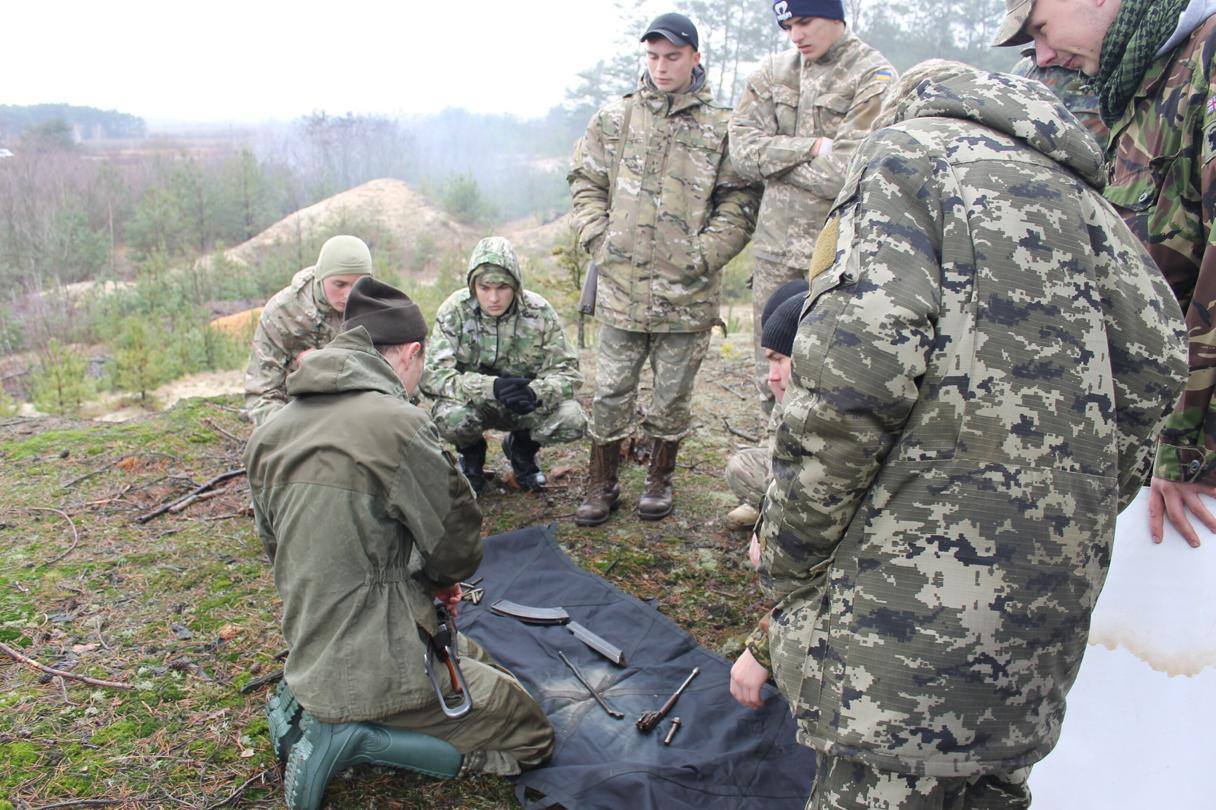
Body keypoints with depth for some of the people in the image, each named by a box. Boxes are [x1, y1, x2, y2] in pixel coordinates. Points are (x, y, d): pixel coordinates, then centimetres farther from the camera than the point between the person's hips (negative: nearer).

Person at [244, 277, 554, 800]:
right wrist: (436, 576, 13)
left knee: (476, 658, 29)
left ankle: (314, 708, 12)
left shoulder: (269, 432, 3)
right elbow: (457, 540, -13)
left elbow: (275, 542, 12)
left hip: (310, 657, 8)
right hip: (379, 667, -8)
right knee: (530, 736, 8)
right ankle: (354, 731, -3)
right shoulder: (397, 422, -22)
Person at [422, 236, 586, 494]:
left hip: (525, 406, 1)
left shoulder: (539, 312, -13)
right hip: (473, 403, -1)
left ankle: (522, 448, 9)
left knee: (572, 421, -26)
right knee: (450, 418, -35)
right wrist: (492, 387, -38)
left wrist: (534, 393, -36)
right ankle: (471, 454, 4)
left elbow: (566, 371, -13)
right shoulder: (454, 311, -16)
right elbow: (432, 375, -23)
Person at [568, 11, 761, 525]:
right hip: (621, 285, 1)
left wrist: (703, 255, -9)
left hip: (687, 291, -1)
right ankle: (602, 484, 23)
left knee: (673, 393, 11)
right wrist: (599, 240, -1)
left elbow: (739, 203, 1)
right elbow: (585, 182, 11)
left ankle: (660, 480, 30)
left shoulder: (720, 127, 2)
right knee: (611, 392, 7)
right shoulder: (615, 119, 7)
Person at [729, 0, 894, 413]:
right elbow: (742, 148, 0)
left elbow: (846, 173, -16)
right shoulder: (774, 71, 11)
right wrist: (811, 148, -13)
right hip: (775, 247, 5)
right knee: (772, 383, 13)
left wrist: (774, 158, -4)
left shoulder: (874, 78, -5)